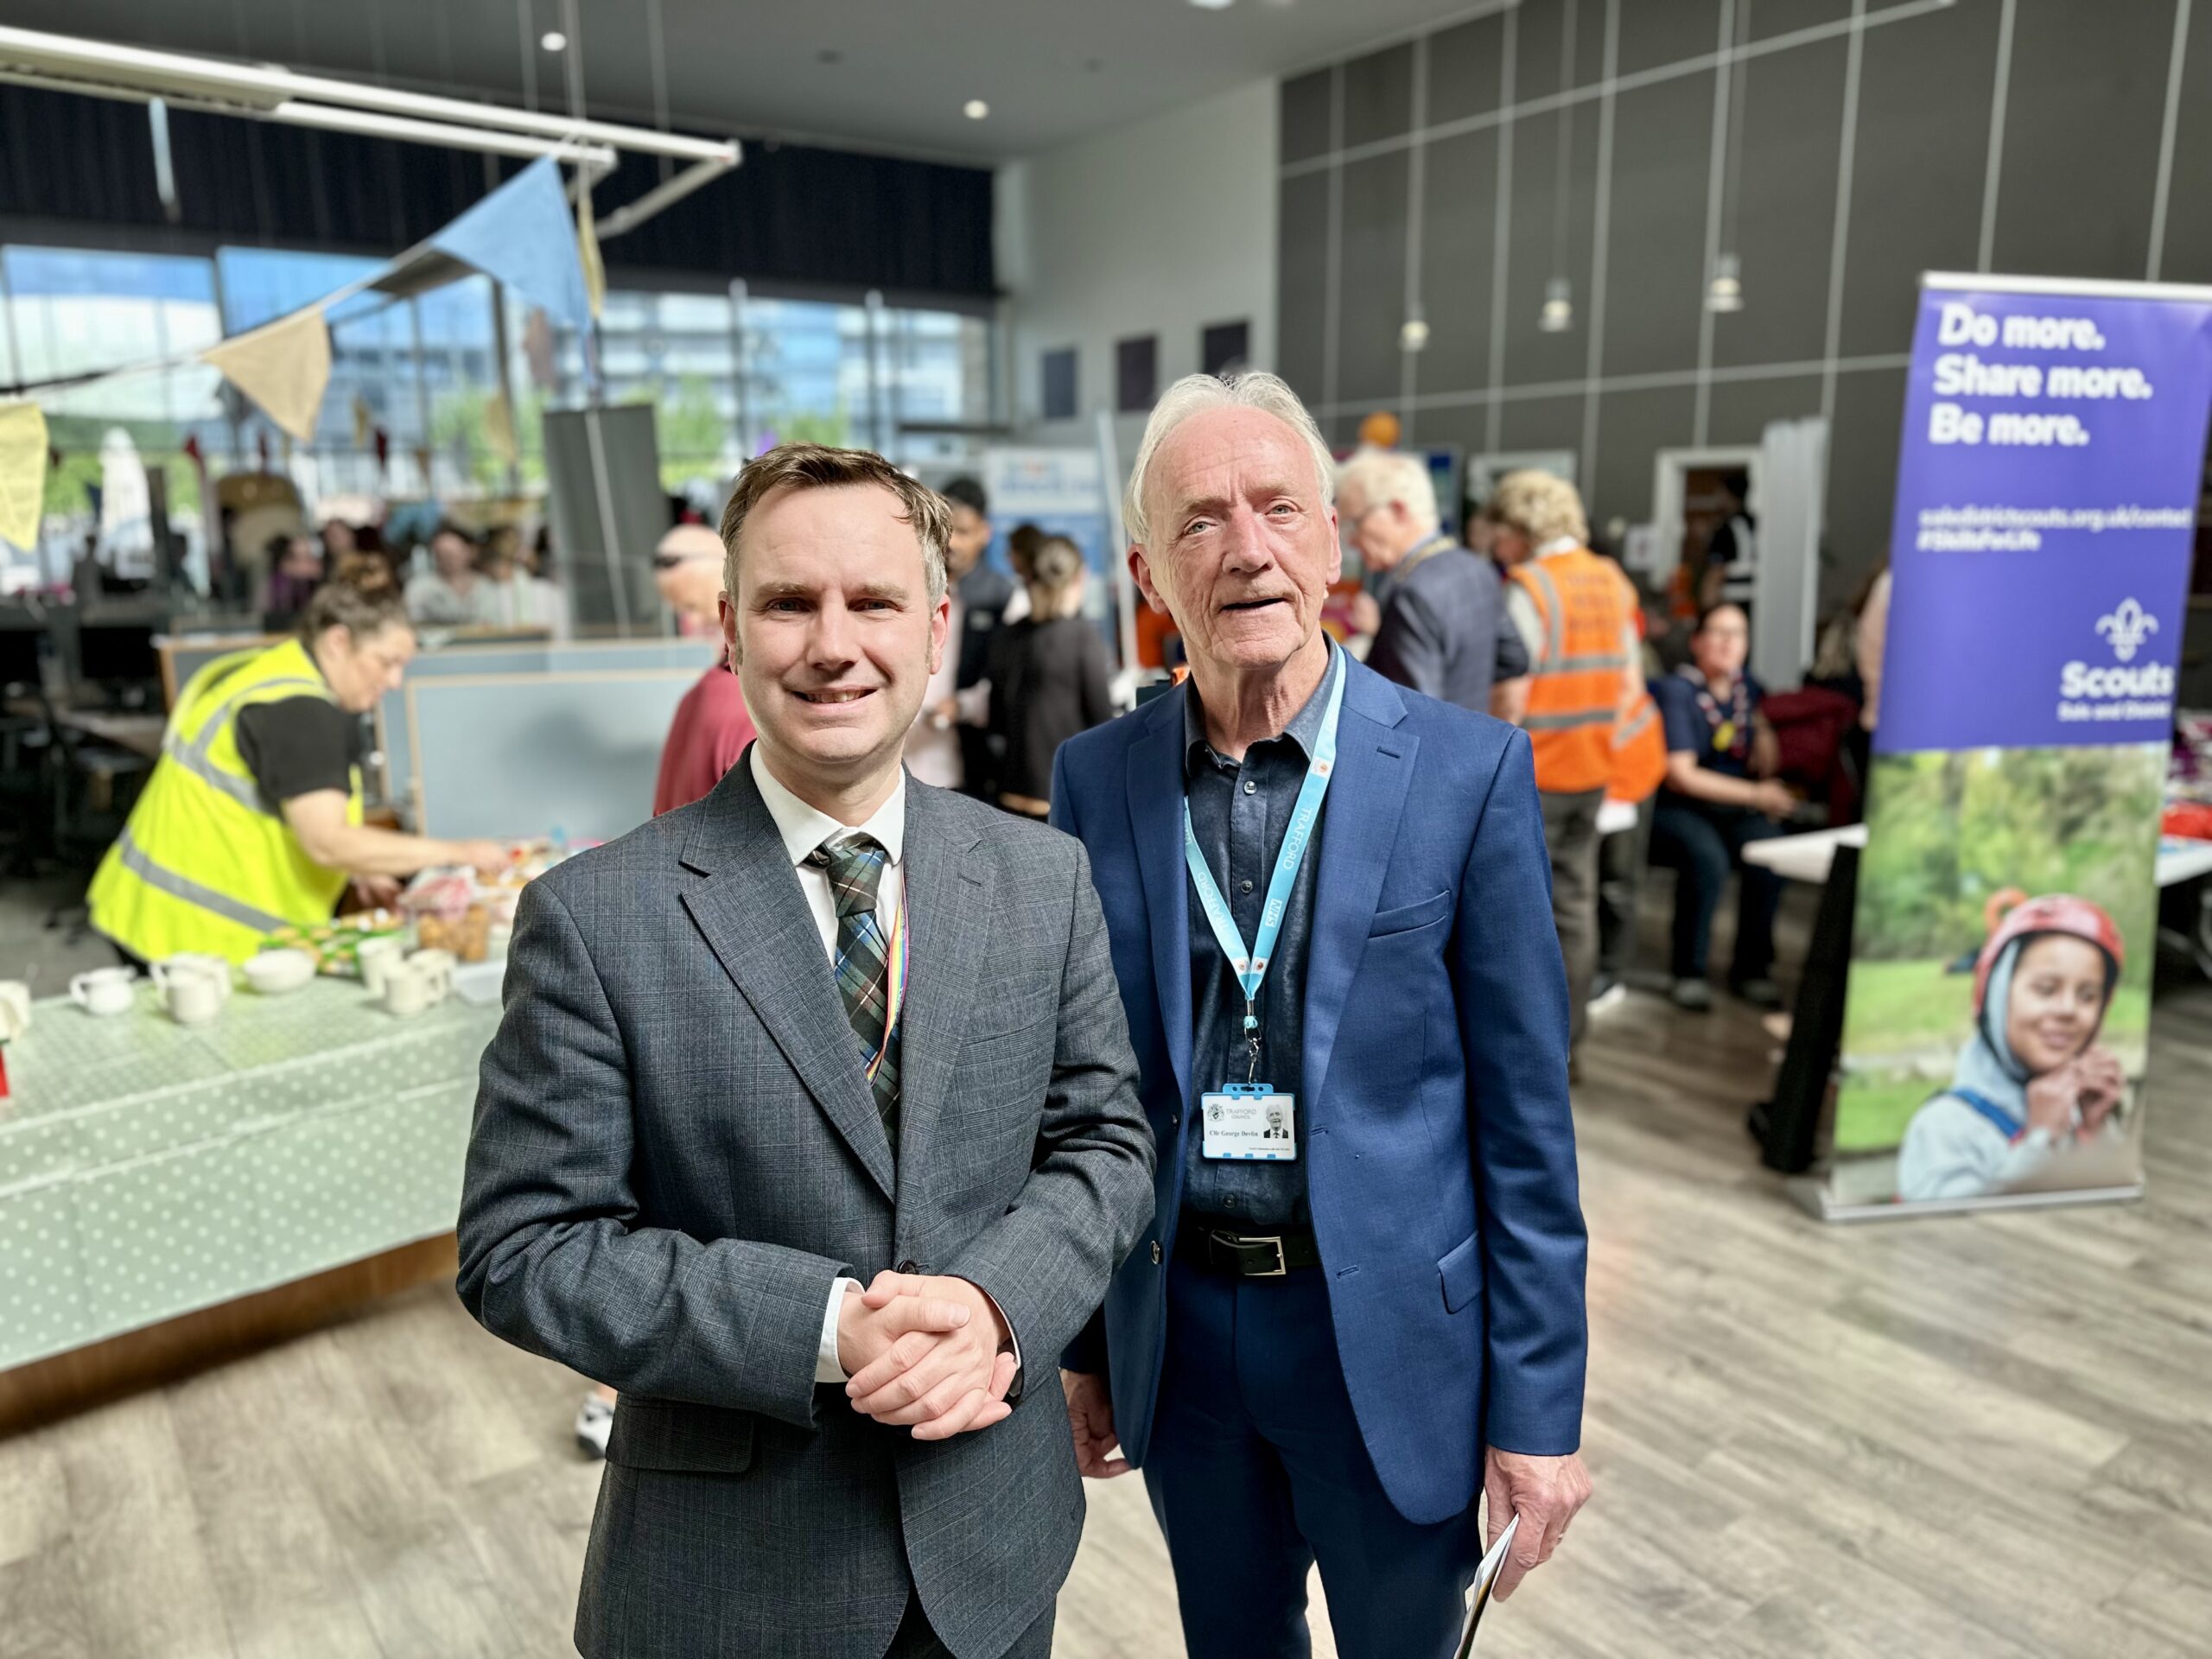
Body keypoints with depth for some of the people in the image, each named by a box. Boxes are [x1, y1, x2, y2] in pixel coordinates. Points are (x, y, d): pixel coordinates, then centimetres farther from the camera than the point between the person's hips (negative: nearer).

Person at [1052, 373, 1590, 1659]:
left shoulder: (1469, 769, -11)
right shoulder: (1097, 779, -3)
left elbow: (1525, 1116, -8)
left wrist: (1540, 1408, -7)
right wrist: (1083, 1342, 7)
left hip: (1390, 1338, -2)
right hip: (1179, 1334, 3)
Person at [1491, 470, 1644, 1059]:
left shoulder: (1527, 587, -14)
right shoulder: (1612, 581, 9)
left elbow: (1511, 695, -17)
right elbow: (1630, 683, 12)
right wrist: (1598, 739, 17)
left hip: (1531, 775, -7)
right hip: (1592, 771, 7)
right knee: (1576, 904, 13)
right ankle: (1568, 1032, 22)